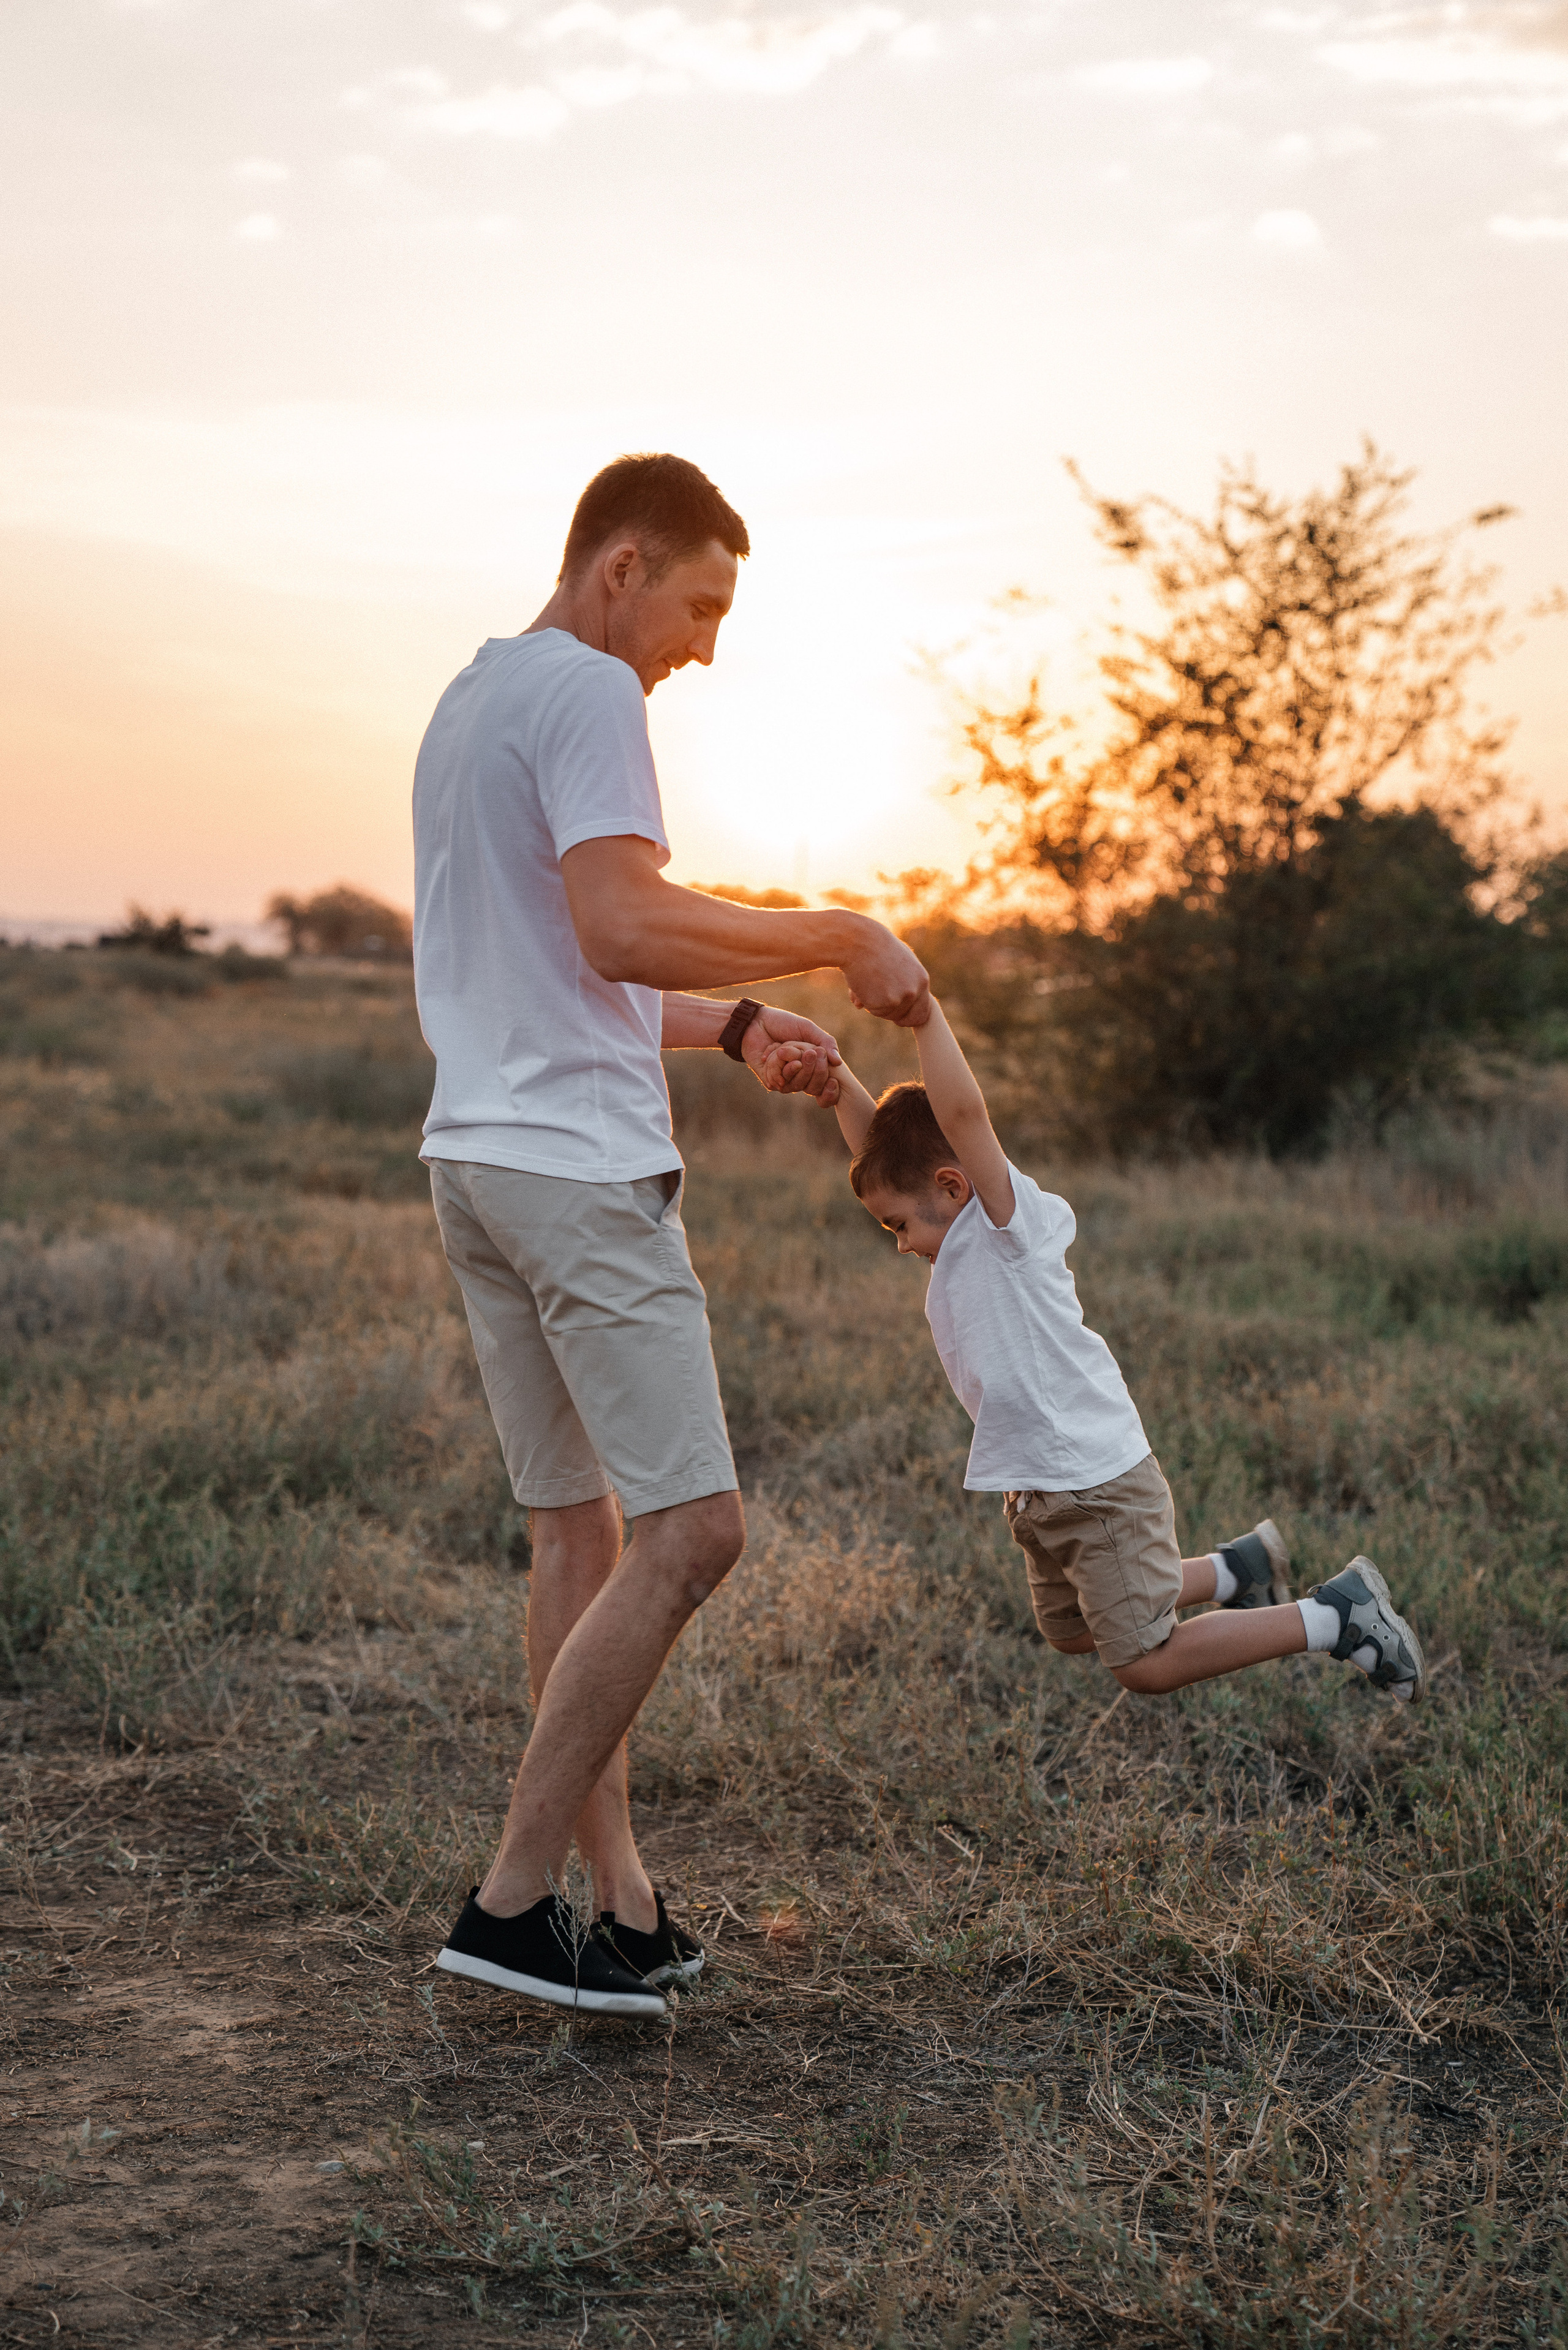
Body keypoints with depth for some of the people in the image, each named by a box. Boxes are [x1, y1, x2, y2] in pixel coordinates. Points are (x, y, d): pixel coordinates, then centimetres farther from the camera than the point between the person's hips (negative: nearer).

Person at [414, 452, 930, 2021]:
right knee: (689, 1530, -9)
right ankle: (514, 1897, -6)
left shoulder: (463, 703, 24)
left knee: (578, 1530, 10)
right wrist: (833, 940, -11)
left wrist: (732, 1029, 21)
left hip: (475, 1158, 10)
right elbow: (622, 929, -22)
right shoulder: (585, 691, -8)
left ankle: (620, 1905, 14)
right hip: (578, 1168, -10)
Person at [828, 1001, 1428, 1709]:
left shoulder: (1009, 1221, -16)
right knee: (1071, 1635, 23)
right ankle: (1240, 1567, 34)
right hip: (1040, 1494, 10)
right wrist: (835, 1076, -7)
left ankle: (1339, 1613, 5)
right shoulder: (961, 1241, 8)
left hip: (1099, 1483, -10)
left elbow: (962, 1112, -31)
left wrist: (924, 1011, -26)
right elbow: (877, 1142, 9)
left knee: (1147, 1664, -5)